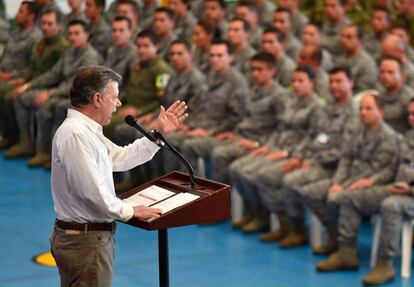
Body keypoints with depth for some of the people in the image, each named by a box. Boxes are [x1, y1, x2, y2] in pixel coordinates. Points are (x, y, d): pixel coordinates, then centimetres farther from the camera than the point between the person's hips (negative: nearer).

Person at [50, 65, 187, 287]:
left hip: (94, 234, 11)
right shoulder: (75, 135, -20)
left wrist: (159, 134, 19)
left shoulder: (87, 131, 13)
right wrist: (130, 212, -11)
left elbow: (121, 158, 23)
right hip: (86, 240, -11)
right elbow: (92, 192, -24)